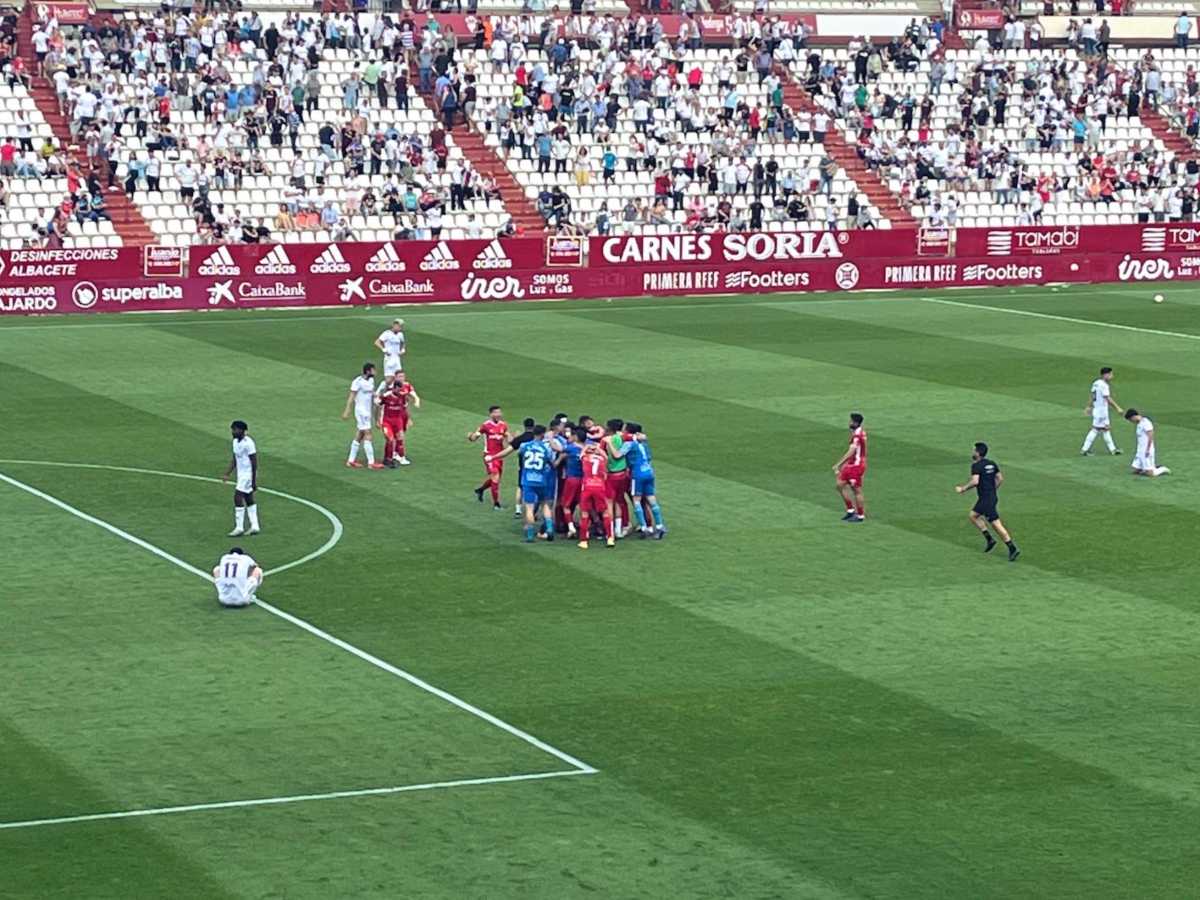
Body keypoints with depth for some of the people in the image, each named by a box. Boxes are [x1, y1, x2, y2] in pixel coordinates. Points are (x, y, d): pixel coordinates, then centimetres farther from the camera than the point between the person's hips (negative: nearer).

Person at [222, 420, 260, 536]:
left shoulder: (248, 443, -19)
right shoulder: (235, 442, 8)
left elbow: (254, 462, -19)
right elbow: (234, 460, 17)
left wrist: (254, 481, -19)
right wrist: (227, 474, 10)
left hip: (248, 474, -9)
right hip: (241, 474, 9)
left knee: (238, 498, -11)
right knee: (249, 499, 11)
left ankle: (239, 528, -7)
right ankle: (254, 527, 16)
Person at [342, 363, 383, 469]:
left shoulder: (371, 380, 9)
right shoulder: (358, 382, -15)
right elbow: (351, 396, -15)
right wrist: (347, 411, -19)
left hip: (368, 411, 9)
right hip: (361, 411, -9)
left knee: (359, 436, 11)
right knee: (367, 435, -9)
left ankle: (350, 461, 17)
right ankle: (371, 463, -8)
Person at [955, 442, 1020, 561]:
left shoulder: (976, 466, -15)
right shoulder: (991, 464, 10)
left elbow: (975, 481, -27)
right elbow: (1000, 479, 13)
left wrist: (963, 489, -13)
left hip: (985, 499, -9)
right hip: (992, 496, 9)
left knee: (996, 523, -7)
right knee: (972, 515, 22)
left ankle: (1013, 548, -9)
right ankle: (989, 539, 18)